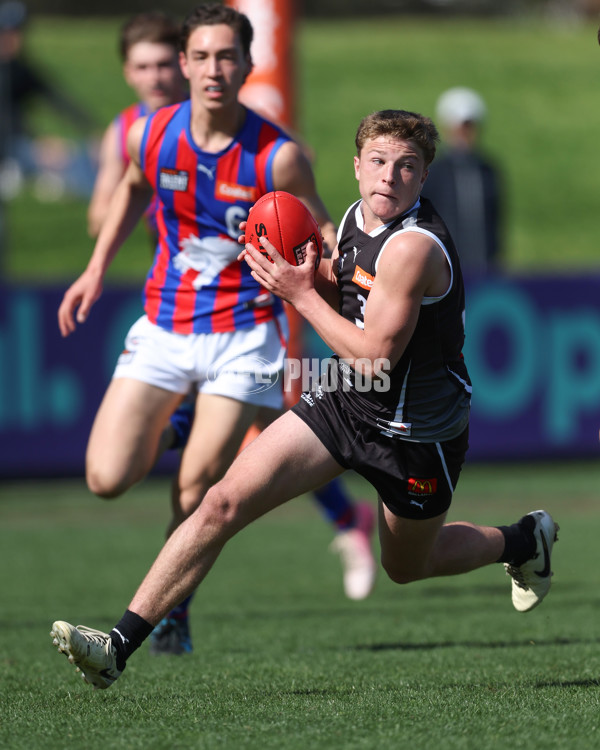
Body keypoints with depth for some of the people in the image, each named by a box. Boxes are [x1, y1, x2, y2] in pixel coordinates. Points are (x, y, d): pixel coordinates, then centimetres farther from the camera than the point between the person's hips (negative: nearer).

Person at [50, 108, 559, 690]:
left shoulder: (413, 246, -28)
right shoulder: (355, 219, -1)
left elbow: (374, 355, -26)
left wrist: (301, 294, -20)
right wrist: (311, 275, -3)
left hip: (416, 433, -6)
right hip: (341, 401, 7)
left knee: (406, 567, 19)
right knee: (223, 503, -11)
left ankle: (524, 539, 48)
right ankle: (119, 645, -11)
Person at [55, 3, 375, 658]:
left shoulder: (278, 156, -15)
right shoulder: (149, 136, -6)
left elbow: (323, 229, -1)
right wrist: (97, 268, 14)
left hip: (244, 333, -3)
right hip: (164, 328, 3)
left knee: (198, 489, -6)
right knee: (107, 479, -10)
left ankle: (171, 610, 19)